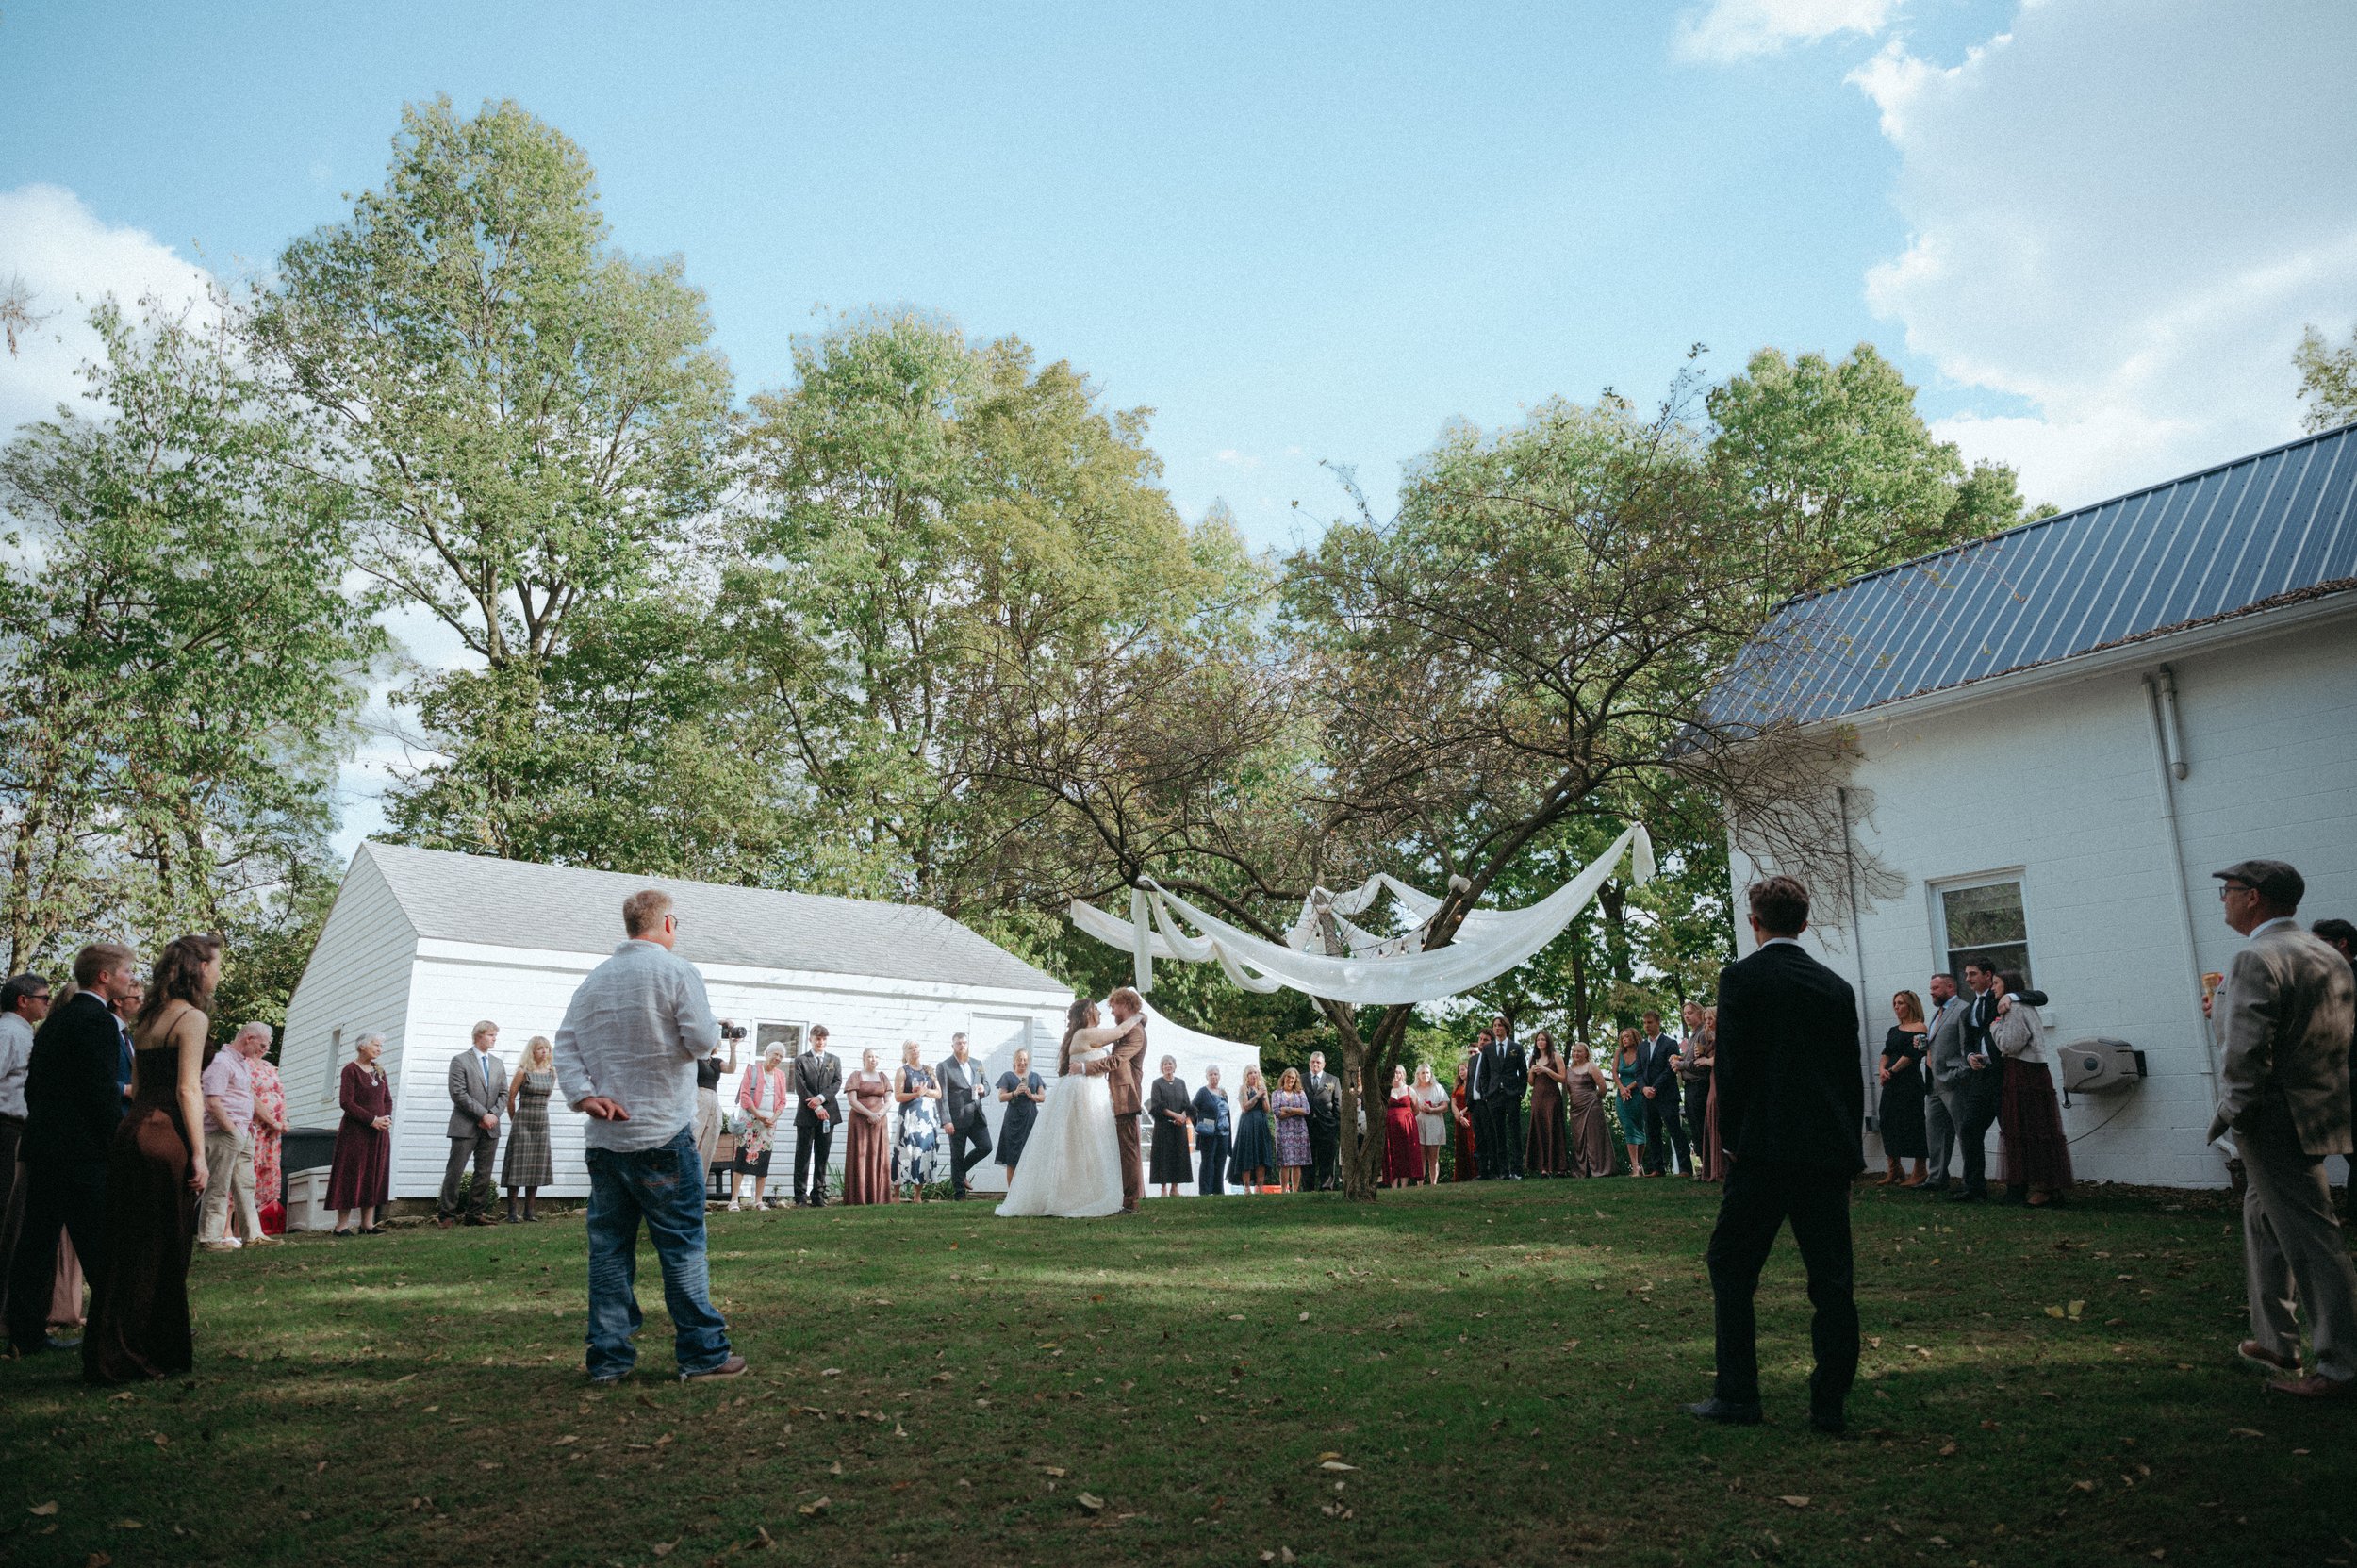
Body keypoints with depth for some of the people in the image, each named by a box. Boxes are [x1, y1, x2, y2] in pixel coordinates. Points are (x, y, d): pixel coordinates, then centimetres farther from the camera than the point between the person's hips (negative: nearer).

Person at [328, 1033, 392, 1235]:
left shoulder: (379, 1072, 14)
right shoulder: (350, 1070, -6)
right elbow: (346, 1102, -14)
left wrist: (386, 1119, -5)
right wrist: (373, 1120, -17)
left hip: (379, 1134, 6)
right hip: (355, 1132, -6)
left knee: (374, 1177, 5)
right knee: (351, 1177, -4)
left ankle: (367, 1224, 8)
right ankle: (342, 1225, 0)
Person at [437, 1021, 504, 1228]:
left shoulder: (498, 1064, 15)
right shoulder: (460, 1061, -3)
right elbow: (458, 1093, -11)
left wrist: (493, 1115, -6)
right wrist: (483, 1114, -14)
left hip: (490, 1127, 5)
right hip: (466, 1126, -5)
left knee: (484, 1173, 6)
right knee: (454, 1172, -2)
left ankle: (476, 1214, 12)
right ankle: (446, 1215, 7)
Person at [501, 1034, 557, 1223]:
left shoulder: (551, 1073, 7)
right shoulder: (523, 1072, -7)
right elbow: (511, 1098, -1)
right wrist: (514, 1121, 7)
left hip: (542, 1122, 5)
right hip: (523, 1122, -5)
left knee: (537, 1168, 5)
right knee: (518, 1167, -4)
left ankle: (528, 1212, 11)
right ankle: (512, 1213, 0)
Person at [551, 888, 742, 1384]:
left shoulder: (593, 980, 11)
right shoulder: (676, 971, -7)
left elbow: (565, 1046, 5)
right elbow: (702, 1040, -12)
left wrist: (584, 1096, -4)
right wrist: (714, 1028, 9)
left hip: (603, 1139, 5)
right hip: (661, 1137, -5)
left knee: (609, 1249, 9)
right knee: (683, 1246, 2)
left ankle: (608, 1357, 11)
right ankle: (703, 1352, 6)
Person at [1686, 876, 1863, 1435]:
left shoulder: (1741, 977, -5)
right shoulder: (1836, 986, 10)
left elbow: (1731, 1065, -9)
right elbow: (1852, 1076, 12)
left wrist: (1732, 1139, 1)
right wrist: (1851, 1153, 17)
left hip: (1765, 1148, -5)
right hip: (1830, 1151, 5)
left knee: (1731, 1267, 5)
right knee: (1831, 1279, 9)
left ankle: (1737, 1395, 5)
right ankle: (1830, 1404, 12)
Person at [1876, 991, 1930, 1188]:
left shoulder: (1919, 1028, -5)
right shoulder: (1894, 1030, 19)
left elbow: (1911, 1055, -13)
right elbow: (1886, 1053, 13)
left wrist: (1891, 1071, -10)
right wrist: (1882, 1069, -6)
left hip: (1910, 1082, -8)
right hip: (1891, 1083, 8)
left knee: (1912, 1124, -5)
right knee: (1888, 1122, 7)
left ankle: (1919, 1174, 2)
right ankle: (1894, 1172, 14)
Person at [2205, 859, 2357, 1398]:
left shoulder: (2257, 960, -19)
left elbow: (2247, 1054, -25)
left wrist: (2229, 1113, -12)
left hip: (2275, 1119, -10)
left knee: (2312, 1242, -4)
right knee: (2263, 1218, 22)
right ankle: (2275, 1341, 31)